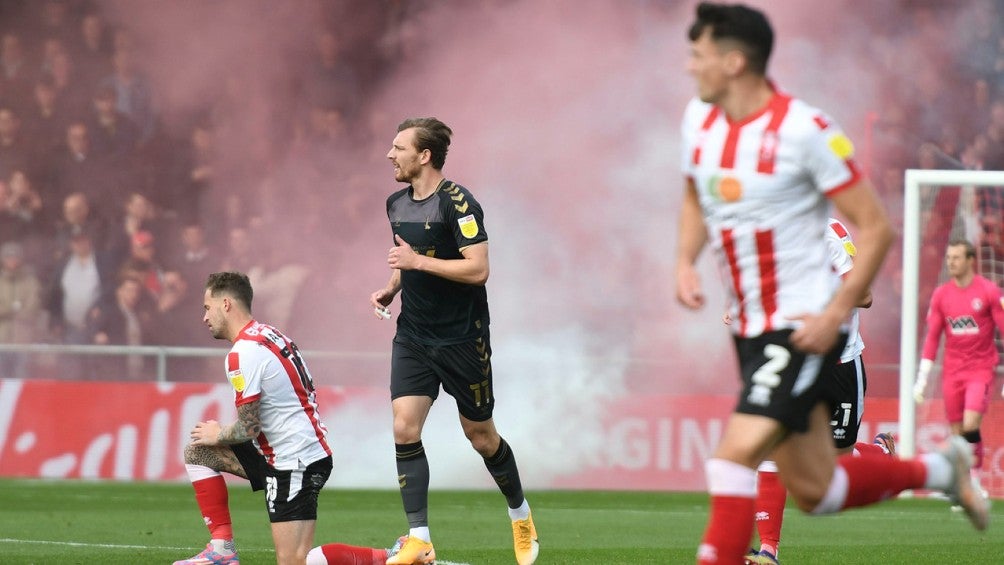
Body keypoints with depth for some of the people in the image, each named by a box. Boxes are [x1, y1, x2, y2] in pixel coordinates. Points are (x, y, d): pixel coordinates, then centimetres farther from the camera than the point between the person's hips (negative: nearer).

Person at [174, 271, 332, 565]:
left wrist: (217, 435, 4)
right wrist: (219, 435, 14)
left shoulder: (243, 353, -17)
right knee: (197, 452, 15)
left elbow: (247, 429, -16)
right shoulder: (269, 335, 13)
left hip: (297, 461, -10)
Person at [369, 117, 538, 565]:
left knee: (480, 435, 7)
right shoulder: (397, 204, 8)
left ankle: (520, 515, 33)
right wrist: (391, 289, 6)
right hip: (413, 338, 6)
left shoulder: (457, 202, -16)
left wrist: (418, 261, -24)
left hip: (462, 339, -6)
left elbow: (477, 268, -23)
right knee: (404, 428, -10)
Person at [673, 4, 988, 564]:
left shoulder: (805, 131, -18)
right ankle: (938, 469, 34)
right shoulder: (700, 120, 4)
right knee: (815, 491, 12)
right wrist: (685, 262, 5)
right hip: (750, 329, 8)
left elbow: (876, 228, -13)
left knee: (735, 455, -20)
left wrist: (836, 313, -19)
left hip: (804, 328, -8)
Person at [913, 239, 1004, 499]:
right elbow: (932, 338, 9)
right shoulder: (941, 295, 6)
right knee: (957, 433, 2)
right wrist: (921, 379, 6)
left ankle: (974, 482, -8)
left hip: (980, 370, -4)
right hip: (952, 371, 4)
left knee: (970, 424, -20)